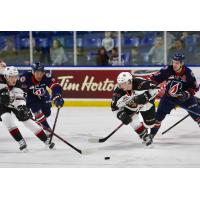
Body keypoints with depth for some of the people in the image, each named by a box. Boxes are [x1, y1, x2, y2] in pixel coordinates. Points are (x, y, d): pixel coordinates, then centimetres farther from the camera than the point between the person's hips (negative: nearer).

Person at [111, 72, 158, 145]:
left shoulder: (139, 83, -39)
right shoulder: (118, 92, -28)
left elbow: (154, 89, -32)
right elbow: (115, 107, -17)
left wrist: (146, 96, -46)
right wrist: (121, 115, -33)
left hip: (146, 103, -2)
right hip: (129, 106, 2)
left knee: (150, 122, 2)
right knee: (133, 120, -20)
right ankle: (143, 134, 2)